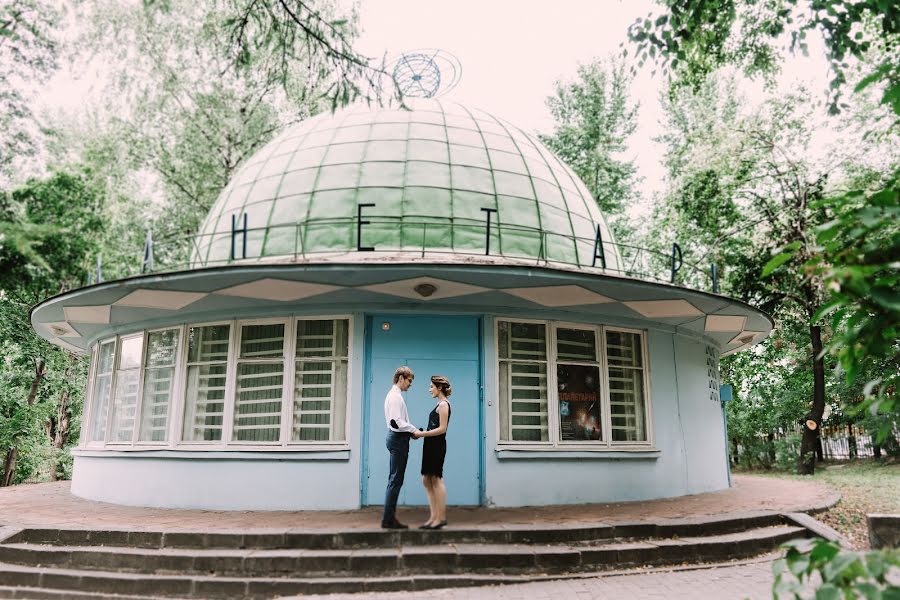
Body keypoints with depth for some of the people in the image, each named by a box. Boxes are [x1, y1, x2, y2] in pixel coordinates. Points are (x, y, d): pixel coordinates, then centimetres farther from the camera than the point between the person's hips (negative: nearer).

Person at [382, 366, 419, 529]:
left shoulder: (394, 395, 17)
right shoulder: (395, 396, -14)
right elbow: (396, 422, -23)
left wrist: (411, 431, 10)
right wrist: (413, 430, -14)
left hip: (397, 437, 11)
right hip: (398, 439, -11)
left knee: (394, 480, 12)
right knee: (396, 480, -6)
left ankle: (389, 518, 17)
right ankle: (388, 520, -2)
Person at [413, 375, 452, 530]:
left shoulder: (443, 404, -12)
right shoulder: (441, 404, 17)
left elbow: (442, 429, -19)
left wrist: (422, 434, -17)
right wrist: (420, 433, 10)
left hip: (437, 446, -10)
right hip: (431, 446, 10)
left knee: (436, 480, -4)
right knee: (427, 480, 11)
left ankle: (441, 517, 4)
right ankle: (434, 517, 15)